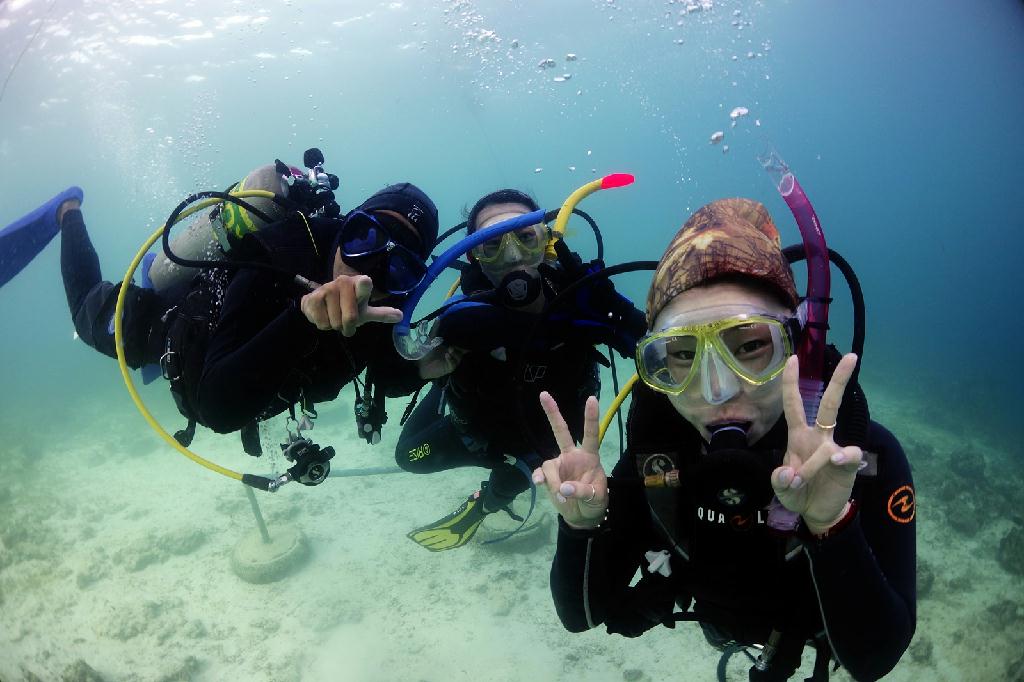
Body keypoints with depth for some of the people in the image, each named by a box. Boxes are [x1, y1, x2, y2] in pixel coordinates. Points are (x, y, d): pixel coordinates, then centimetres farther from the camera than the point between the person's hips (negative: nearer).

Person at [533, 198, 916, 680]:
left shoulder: (863, 456, -35)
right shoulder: (653, 453, -30)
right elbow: (579, 616, -25)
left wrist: (831, 526, -54)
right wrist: (582, 526, -44)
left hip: (813, 634, -1)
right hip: (715, 619, 2)